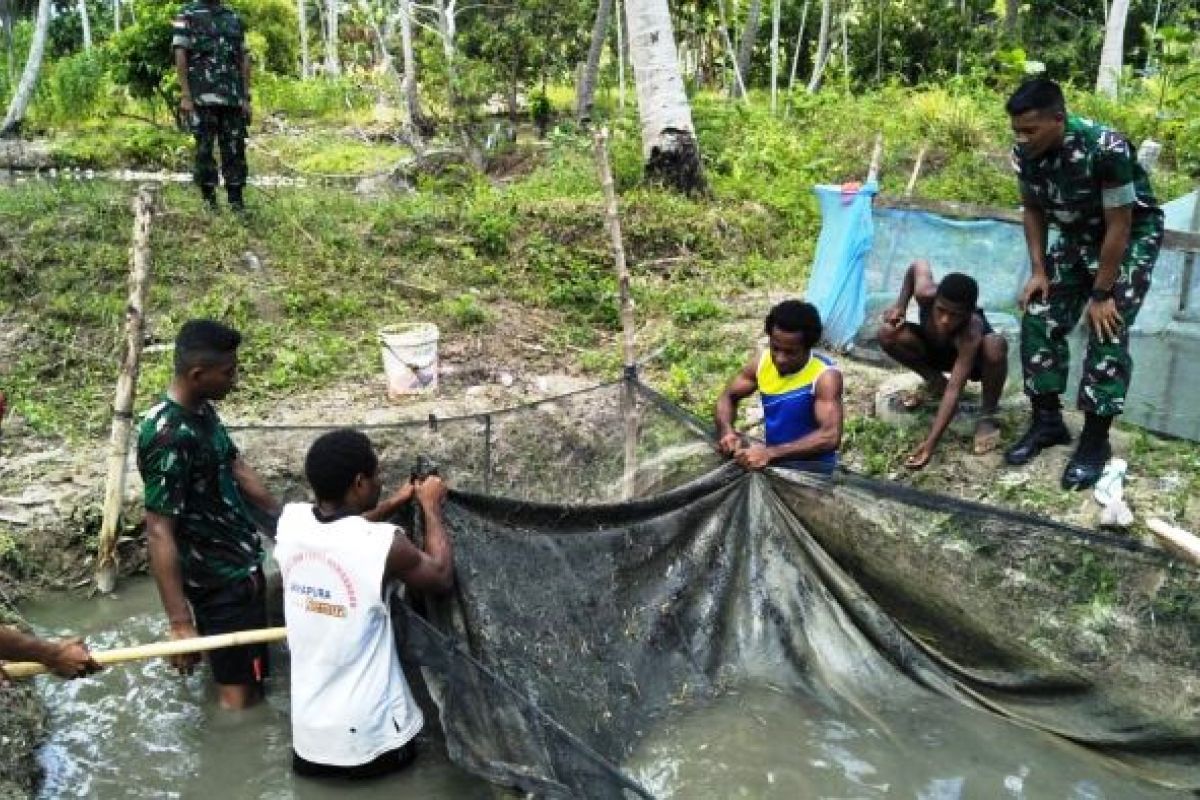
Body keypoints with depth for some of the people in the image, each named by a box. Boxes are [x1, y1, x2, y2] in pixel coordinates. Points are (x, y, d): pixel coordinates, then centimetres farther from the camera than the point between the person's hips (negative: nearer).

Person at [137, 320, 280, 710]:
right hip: (219, 577, -9)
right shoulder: (167, 436, -28)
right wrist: (180, 623, -28)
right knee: (240, 693, 3)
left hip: (240, 560, 9)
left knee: (250, 677, 23)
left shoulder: (202, 410, 1)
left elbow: (236, 467, 15)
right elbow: (159, 533, -28)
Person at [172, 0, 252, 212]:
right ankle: (209, 199, 7)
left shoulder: (234, 18, 15)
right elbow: (180, 56, -3)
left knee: (235, 149, 3)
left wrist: (246, 98, 7)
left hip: (233, 98, 4)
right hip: (202, 98, -3)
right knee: (205, 150, 0)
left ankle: (236, 199, 8)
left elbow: (244, 60, 14)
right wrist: (185, 96, -11)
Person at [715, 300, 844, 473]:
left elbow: (831, 437, -30)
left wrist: (771, 453, -36)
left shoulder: (825, 376, -20)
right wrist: (726, 430, -12)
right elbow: (728, 397, 9)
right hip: (772, 460, 6)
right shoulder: (762, 362, -4)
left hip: (812, 470, -6)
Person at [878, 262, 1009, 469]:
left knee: (995, 346, -40)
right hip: (936, 351, 4)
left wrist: (930, 444, -54)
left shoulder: (972, 331, -43)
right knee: (888, 334, -23)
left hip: (972, 357, -4)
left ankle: (987, 416, -13)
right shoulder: (925, 293, -34)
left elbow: (954, 390, -47)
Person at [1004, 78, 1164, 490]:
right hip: (1076, 235, 6)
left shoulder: (1106, 149, -36)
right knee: (1039, 320, -1)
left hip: (1132, 236, -6)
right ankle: (1047, 421, 12)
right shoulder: (1025, 152, -17)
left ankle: (1095, 440, -2)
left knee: (1107, 332, -13)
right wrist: (1039, 270, -5)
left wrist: (1102, 294, -23)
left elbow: (1118, 227, -28)